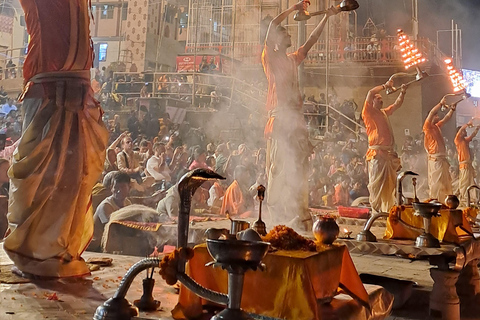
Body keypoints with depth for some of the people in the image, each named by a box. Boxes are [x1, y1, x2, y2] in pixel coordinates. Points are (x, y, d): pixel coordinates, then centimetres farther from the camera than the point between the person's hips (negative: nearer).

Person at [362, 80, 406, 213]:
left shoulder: (384, 112, 22)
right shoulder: (368, 112, 0)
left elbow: (397, 104, 35)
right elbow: (370, 93, -13)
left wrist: (402, 93, 22)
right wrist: (385, 85, -2)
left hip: (389, 153, 8)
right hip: (376, 153, -8)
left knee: (390, 182, 7)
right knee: (376, 182, -8)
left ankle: (388, 208, 14)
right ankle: (375, 208, -5)